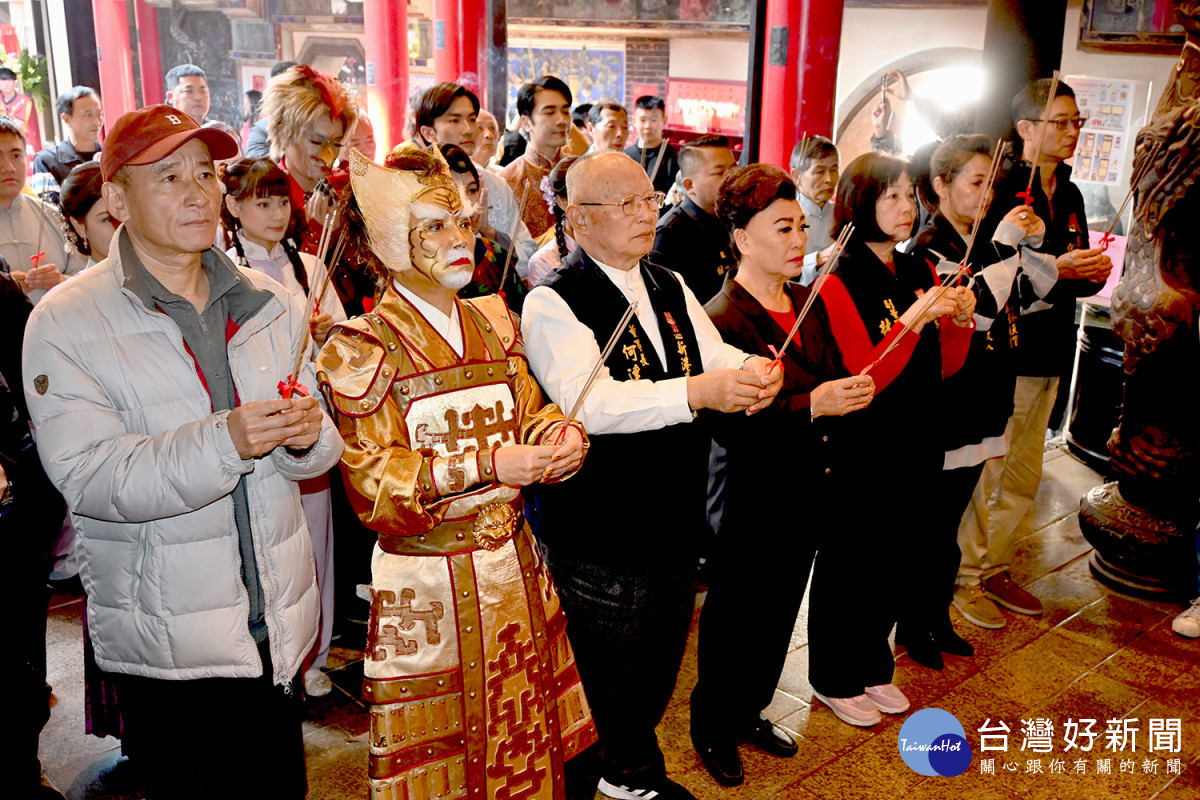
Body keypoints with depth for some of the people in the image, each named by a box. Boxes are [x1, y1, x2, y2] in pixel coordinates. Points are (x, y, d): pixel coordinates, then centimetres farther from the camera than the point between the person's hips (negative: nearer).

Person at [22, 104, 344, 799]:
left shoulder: (271, 304, 5)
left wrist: (307, 435, -16)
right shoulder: (67, 322, -8)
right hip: (167, 642, -4)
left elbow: (319, 450, 9)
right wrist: (224, 442, -30)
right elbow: (84, 475, -18)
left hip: (280, 623, 4)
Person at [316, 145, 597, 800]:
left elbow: (530, 410, 10)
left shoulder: (493, 324, 8)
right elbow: (374, 478, -14)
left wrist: (562, 435, -13)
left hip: (514, 567, 5)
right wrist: (487, 466, -23)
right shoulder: (363, 348, -10)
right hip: (427, 582, -5)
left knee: (523, 736, 16)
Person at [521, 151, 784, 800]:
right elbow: (587, 401, -29)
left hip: (674, 528, 7)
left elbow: (717, 357, 2)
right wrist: (698, 391, -38)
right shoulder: (554, 302, -15)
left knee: (656, 675, 24)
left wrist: (752, 372, -22)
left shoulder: (671, 289, 10)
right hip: (595, 543, -7)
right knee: (597, 693, 7)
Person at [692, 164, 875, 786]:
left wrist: (851, 393, -4)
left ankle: (750, 712, 44)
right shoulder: (721, 320, -20)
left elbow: (829, 382, 15)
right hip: (753, 503, -7)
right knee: (734, 622, 11)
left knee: (778, 616, 22)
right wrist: (813, 406, -32)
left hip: (809, 498, 8)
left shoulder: (808, 303, 6)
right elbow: (730, 426, -26)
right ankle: (711, 728, 34)